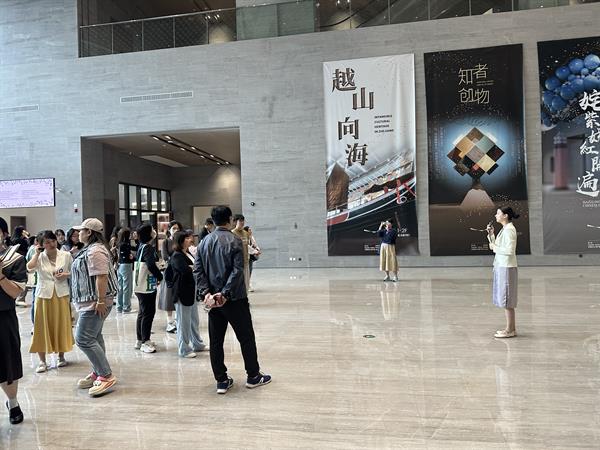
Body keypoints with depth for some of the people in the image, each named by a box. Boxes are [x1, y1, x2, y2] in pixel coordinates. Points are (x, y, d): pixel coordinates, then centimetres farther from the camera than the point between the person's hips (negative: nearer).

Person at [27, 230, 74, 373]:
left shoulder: (66, 255, 0)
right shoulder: (39, 257, -2)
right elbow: (29, 267, -22)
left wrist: (66, 275, -10)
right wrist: (37, 253, -13)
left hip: (61, 295, 1)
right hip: (44, 295, 0)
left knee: (61, 326, 9)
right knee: (43, 328, 3)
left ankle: (61, 356, 25)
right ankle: (42, 361, 14)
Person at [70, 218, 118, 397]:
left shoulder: (95, 251, -19)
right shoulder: (90, 249, 16)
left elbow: (101, 277, -26)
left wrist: (101, 301, -28)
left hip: (95, 303, -11)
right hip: (92, 302, 11)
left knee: (83, 339, -10)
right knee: (94, 337, 16)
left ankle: (106, 376, -6)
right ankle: (97, 373, 26)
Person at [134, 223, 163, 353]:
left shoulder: (142, 247, 12)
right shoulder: (148, 248, -16)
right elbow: (151, 265, -27)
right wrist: (160, 276, -11)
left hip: (141, 286, 10)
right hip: (147, 286, -10)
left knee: (143, 313, 16)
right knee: (148, 313, -3)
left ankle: (140, 340, 25)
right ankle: (145, 342, 3)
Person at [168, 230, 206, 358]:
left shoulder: (188, 253, 12)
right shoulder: (177, 256, -15)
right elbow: (186, 271, -27)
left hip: (191, 292, 9)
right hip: (182, 293, -9)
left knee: (194, 320, 18)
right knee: (184, 321, 2)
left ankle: (197, 344, 31)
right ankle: (184, 349, 13)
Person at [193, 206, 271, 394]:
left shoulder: (204, 242, 6)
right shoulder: (234, 241, -10)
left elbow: (198, 269, -1)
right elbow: (237, 271, -20)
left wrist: (206, 292, -8)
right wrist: (225, 293, -19)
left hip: (213, 299, 5)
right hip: (234, 299, -5)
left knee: (216, 341, 11)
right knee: (246, 337, 9)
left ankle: (221, 381, 16)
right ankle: (253, 376, 19)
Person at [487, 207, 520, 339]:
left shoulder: (509, 230, -15)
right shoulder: (504, 229, 15)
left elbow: (510, 250, -23)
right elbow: (495, 246, 19)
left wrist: (495, 248, -12)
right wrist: (491, 234, 11)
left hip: (507, 268, -10)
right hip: (501, 266, 10)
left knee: (507, 300, -4)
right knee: (504, 299, 14)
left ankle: (510, 330, 4)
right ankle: (511, 328, 22)